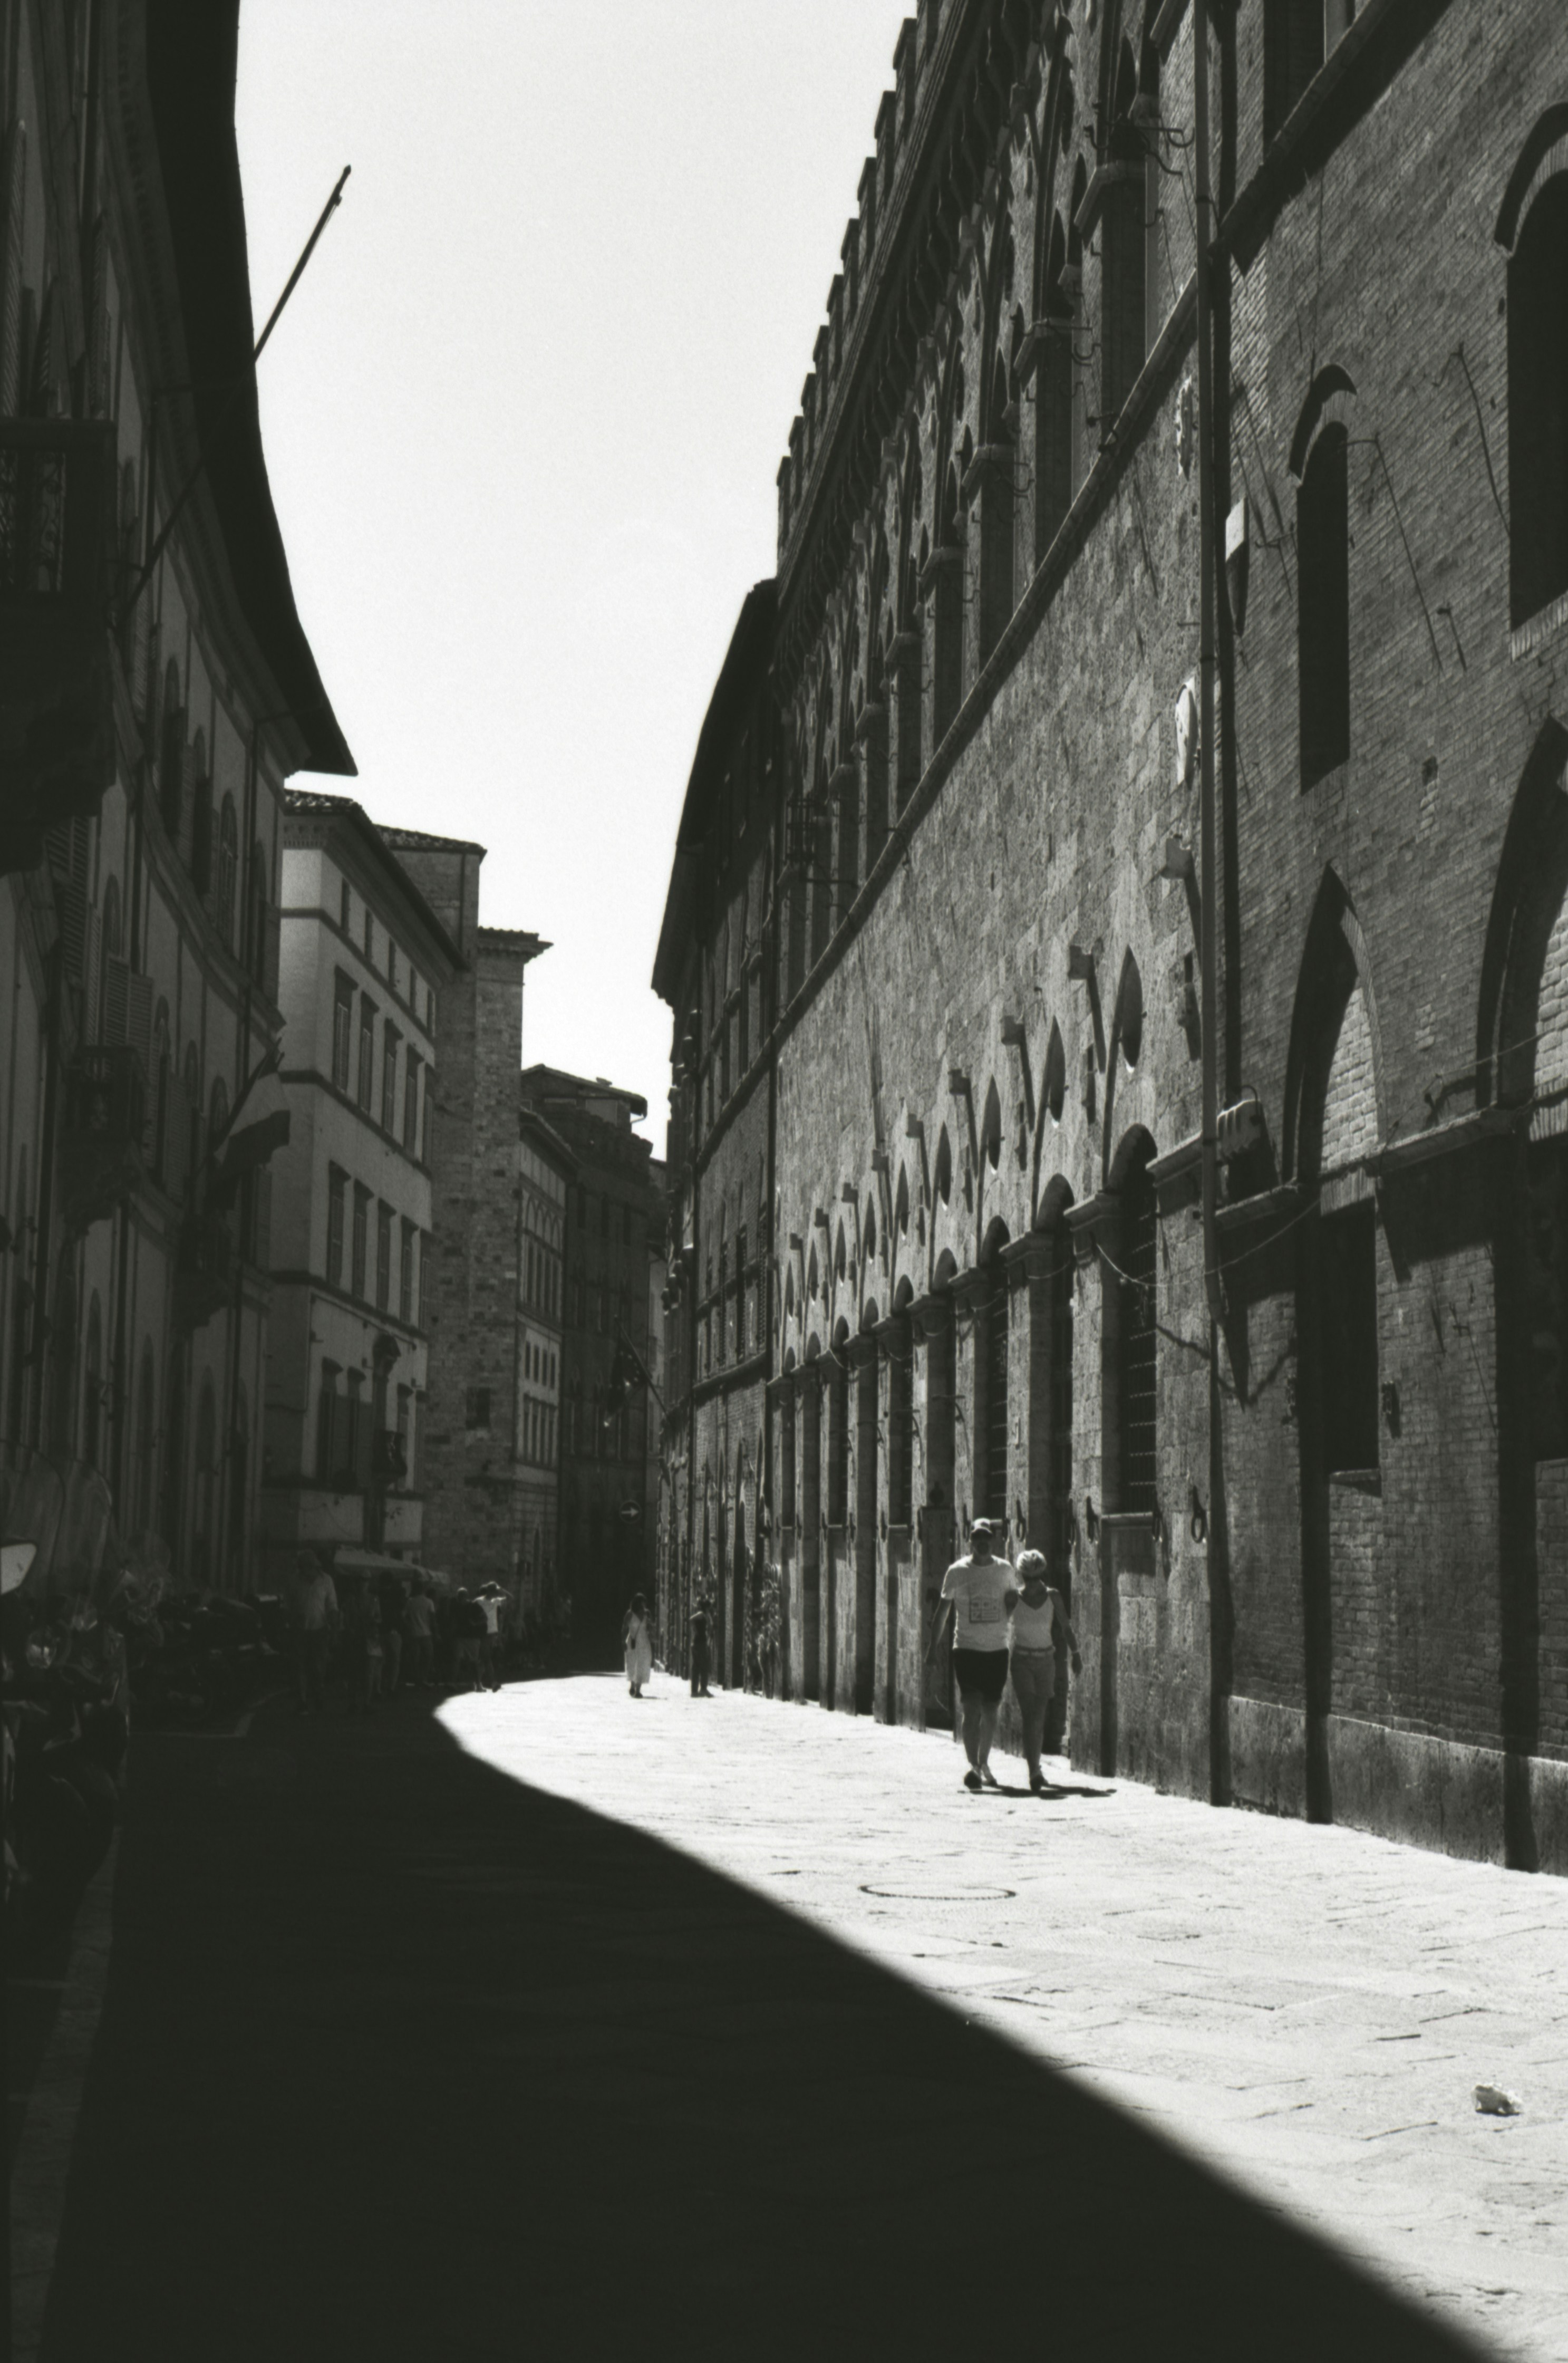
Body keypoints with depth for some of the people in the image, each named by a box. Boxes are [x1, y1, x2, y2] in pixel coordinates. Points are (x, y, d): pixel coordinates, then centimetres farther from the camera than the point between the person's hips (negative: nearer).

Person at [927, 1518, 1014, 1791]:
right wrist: (934, 1645, 4)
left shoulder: (1004, 1570, 6)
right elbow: (944, 1610, 6)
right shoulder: (957, 1571, -1)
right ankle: (973, 1765, -16)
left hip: (997, 1649, 3)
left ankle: (984, 1763, 25)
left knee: (991, 1712, 8)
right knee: (972, 1709, -14)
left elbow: (1015, 1604, 20)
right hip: (966, 1648, -3)